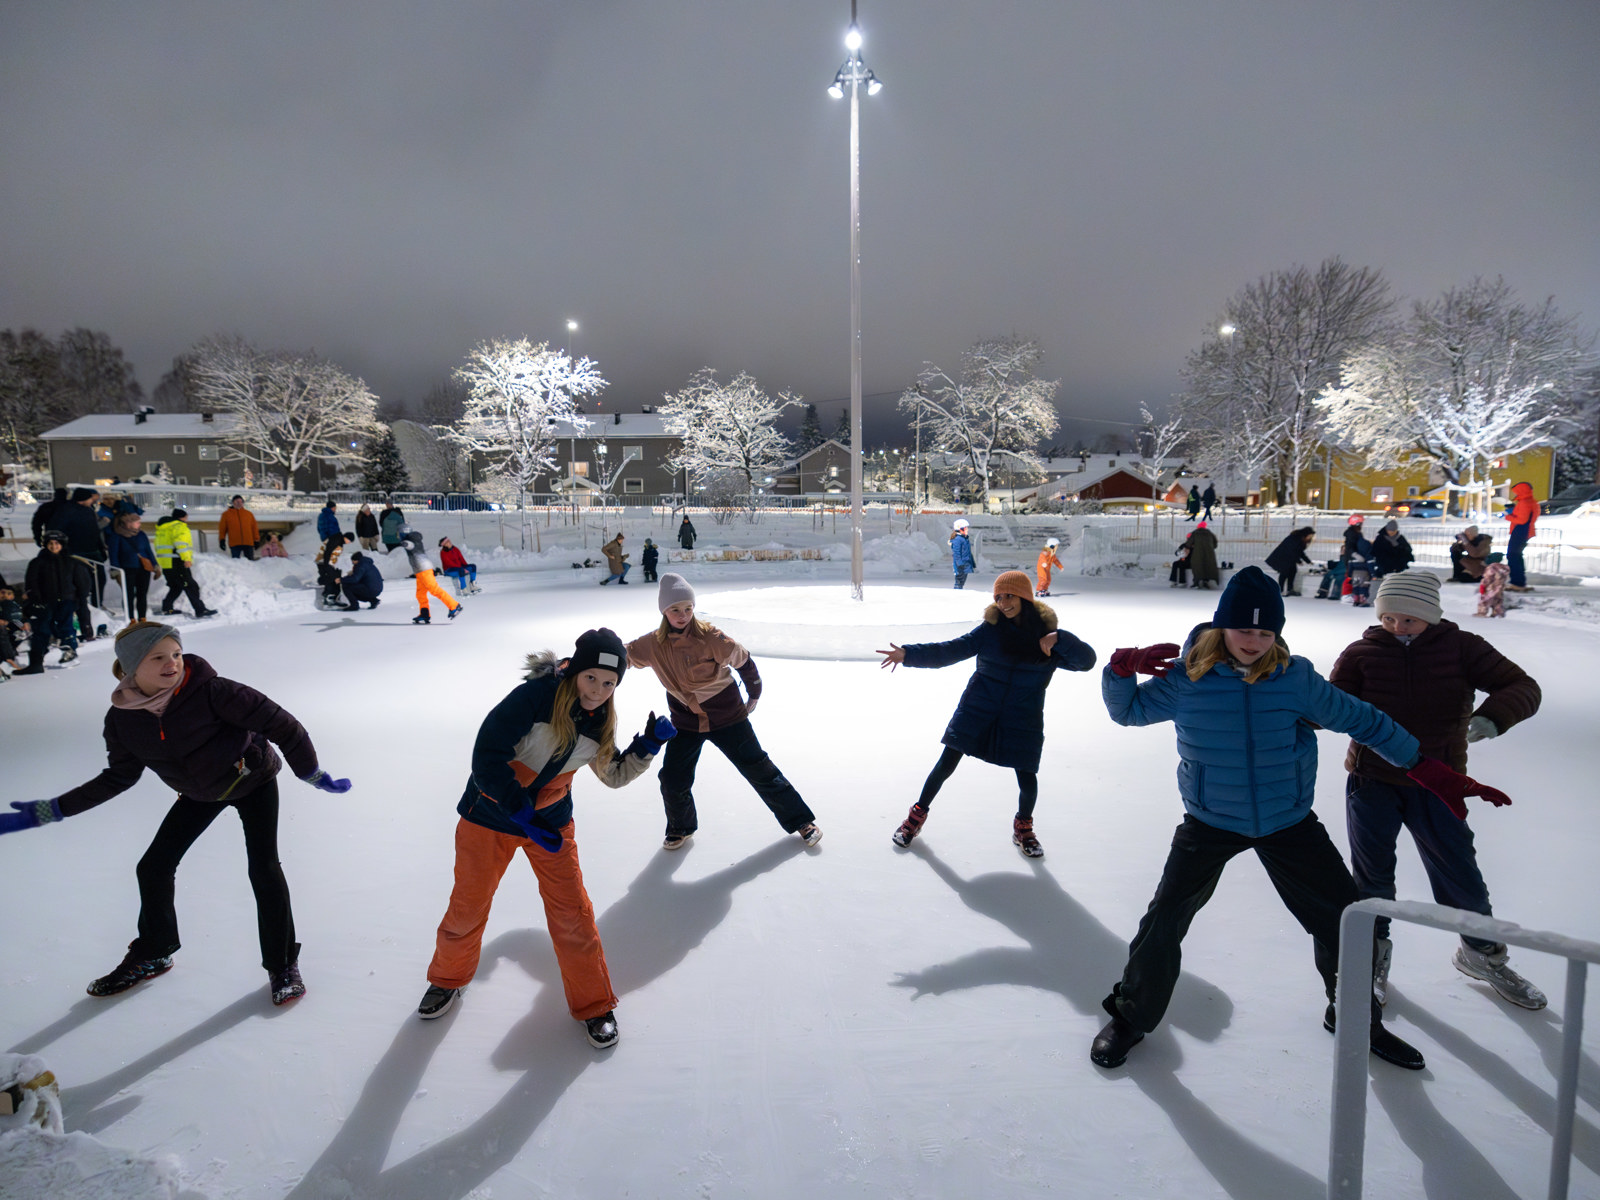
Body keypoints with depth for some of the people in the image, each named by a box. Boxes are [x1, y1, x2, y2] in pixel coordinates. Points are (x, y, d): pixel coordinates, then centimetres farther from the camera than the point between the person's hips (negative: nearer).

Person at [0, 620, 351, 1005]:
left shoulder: (210, 691, -33)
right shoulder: (122, 720, -16)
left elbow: (278, 724, -27)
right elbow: (118, 777, 0)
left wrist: (312, 774, -19)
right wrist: (44, 812, -3)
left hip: (254, 781, -5)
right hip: (199, 794, 5)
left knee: (264, 870, -12)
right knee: (153, 869, 6)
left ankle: (283, 965, 6)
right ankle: (152, 955, 33)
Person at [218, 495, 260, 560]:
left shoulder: (249, 514, 13)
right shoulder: (226, 514, 9)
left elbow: (254, 527, 13)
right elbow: (222, 528, 9)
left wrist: (256, 539, 8)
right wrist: (222, 540, 2)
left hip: (248, 543, 1)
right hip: (234, 544, -1)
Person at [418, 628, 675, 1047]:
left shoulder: (599, 720, -6)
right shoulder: (536, 695, -26)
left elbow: (614, 774, 7)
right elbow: (487, 757, -26)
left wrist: (648, 745, -10)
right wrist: (523, 816, -28)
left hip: (551, 821, 4)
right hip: (490, 816, -3)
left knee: (572, 912, 1)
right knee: (468, 907, 12)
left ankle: (594, 1005, 20)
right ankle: (447, 980, 43)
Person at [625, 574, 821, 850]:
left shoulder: (709, 637, -21)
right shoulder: (653, 644, -10)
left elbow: (743, 661, -8)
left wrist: (754, 695, 5)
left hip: (727, 716, -3)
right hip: (685, 722, 3)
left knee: (760, 770, 2)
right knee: (673, 781, 1)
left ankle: (801, 821, 18)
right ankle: (681, 828, 33)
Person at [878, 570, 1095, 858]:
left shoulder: (1046, 635, -4)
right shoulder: (990, 629, -6)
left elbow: (1087, 660, -13)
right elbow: (950, 650, -9)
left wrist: (1059, 639, -30)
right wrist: (909, 653, -19)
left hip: (1022, 721, 1)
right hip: (976, 712, 0)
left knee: (1027, 779, 2)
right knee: (946, 764, 1)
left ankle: (1023, 829, 33)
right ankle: (918, 815, 23)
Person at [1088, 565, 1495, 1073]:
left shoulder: (1295, 678, -12)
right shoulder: (1187, 678, -15)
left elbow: (1360, 719, 1)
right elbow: (1128, 710, -1)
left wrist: (1423, 765, 3)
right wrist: (1122, 669, -21)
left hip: (1289, 822, 2)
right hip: (1211, 822, -2)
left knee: (1343, 917, 10)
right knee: (1165, 920, -4)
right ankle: (1131, 1016, 18)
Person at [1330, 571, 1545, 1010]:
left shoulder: (1460, 647, -8)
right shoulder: (1362, 653, -8)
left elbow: (1523, 688, -12)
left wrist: (1489, 718, -32)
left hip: (1436, 786, 1)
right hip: (1373, 781, -1)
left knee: (1462, 880, 11)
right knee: (1372, 878, 10)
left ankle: (1482, 953, 41)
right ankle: (1374, 952, 36)